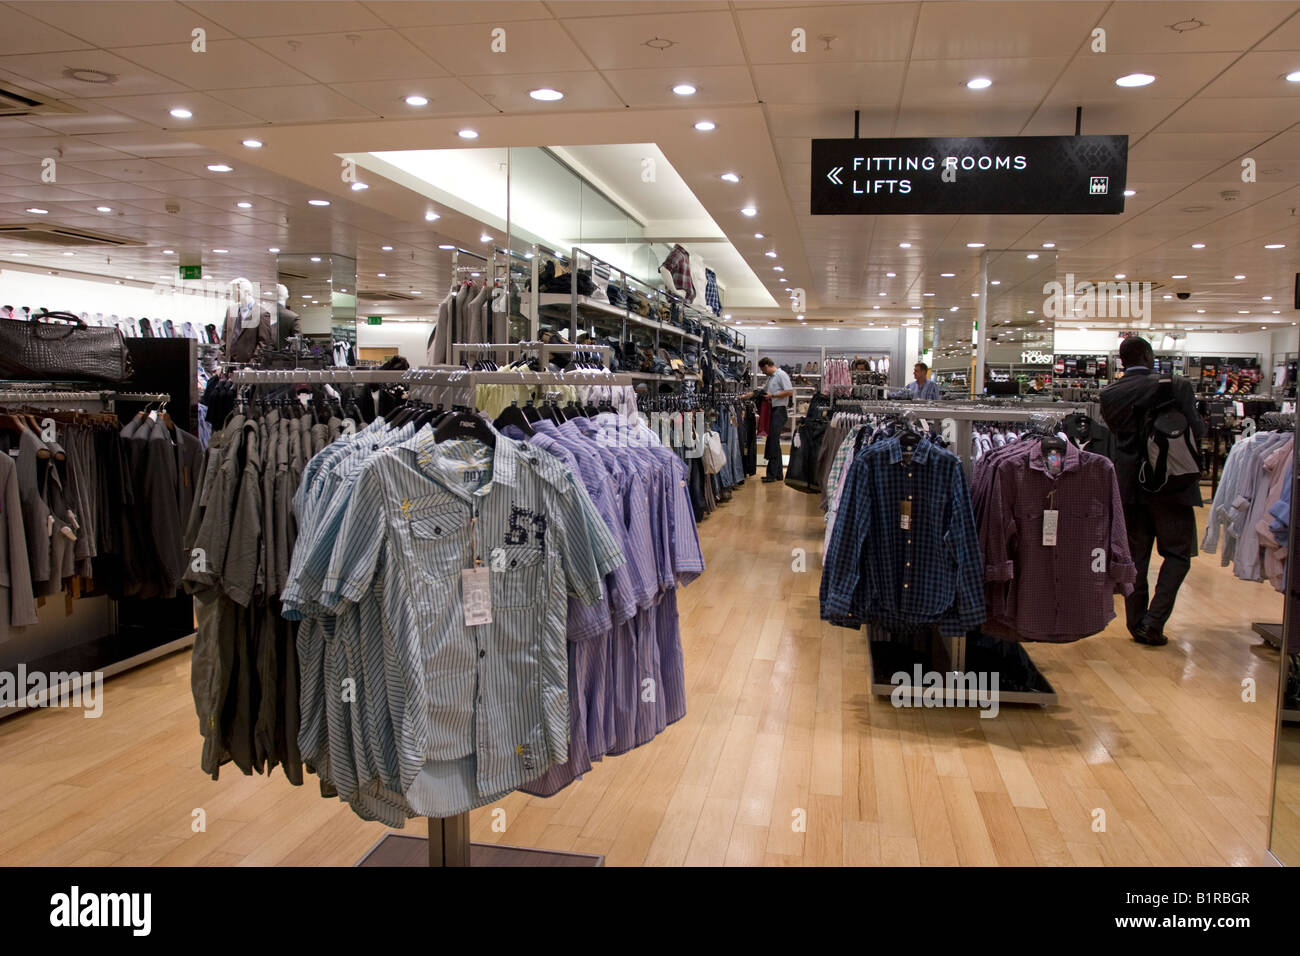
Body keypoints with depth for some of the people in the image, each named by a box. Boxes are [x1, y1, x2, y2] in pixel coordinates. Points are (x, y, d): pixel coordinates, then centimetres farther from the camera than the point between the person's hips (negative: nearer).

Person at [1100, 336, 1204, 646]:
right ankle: (1154, 620, -2)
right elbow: (1196, 431, -7)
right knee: (1178, 553, 9)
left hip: (1129, 484, 4)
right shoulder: (1177, 387, -11)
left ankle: (1137, 622, 17)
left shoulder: (1109, 393, -1)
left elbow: (1116, 429, 7)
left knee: (1135, 555, 12)